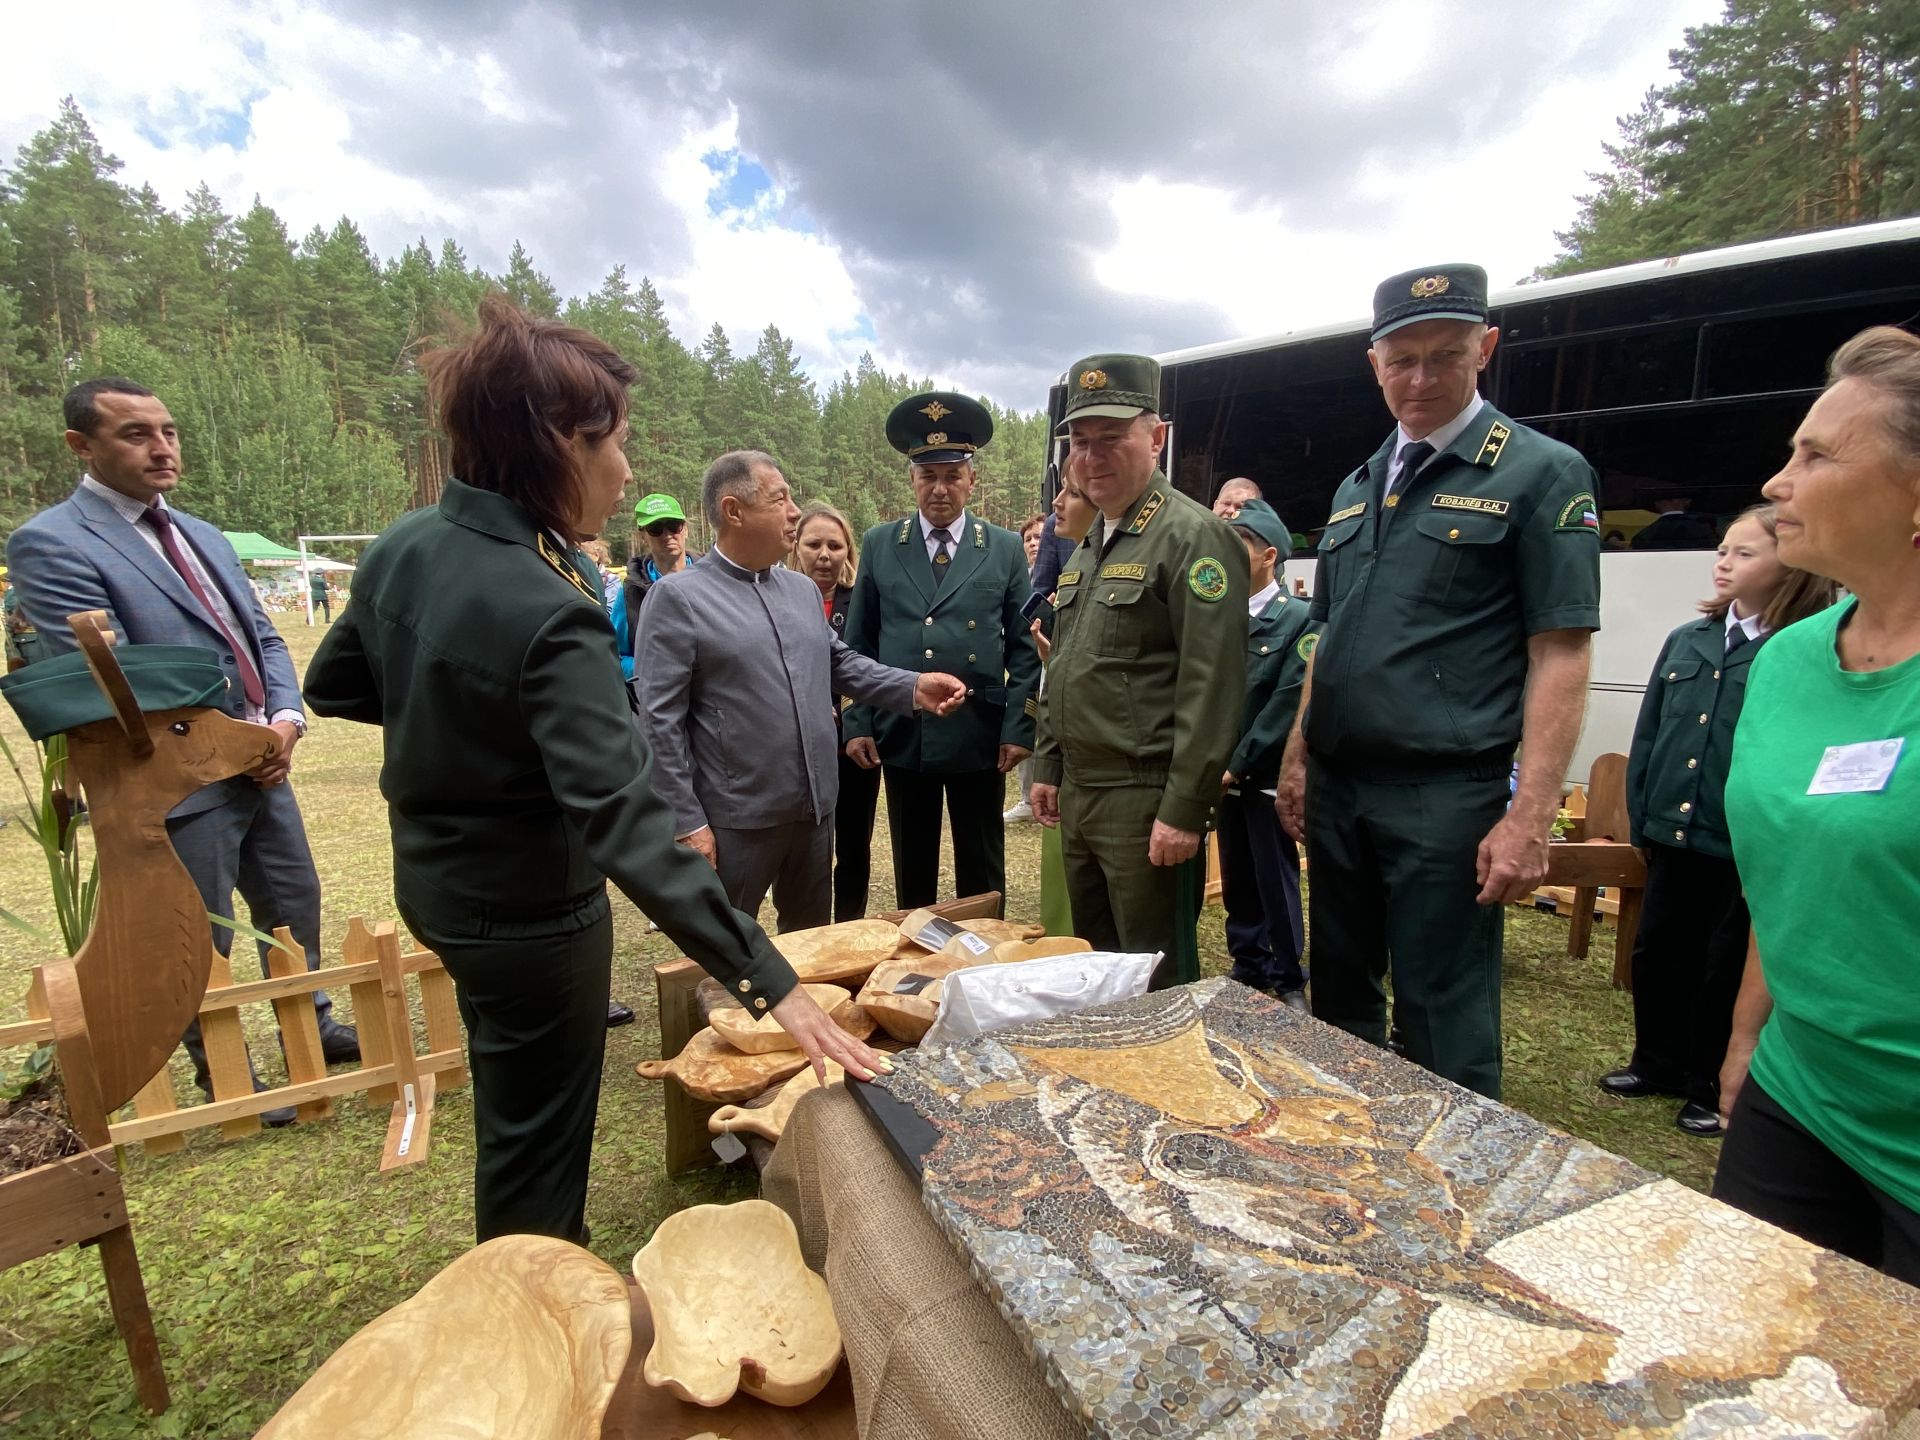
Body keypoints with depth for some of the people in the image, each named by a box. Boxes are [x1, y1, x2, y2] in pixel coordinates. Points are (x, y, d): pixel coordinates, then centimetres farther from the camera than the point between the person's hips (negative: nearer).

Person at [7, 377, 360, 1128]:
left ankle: (310, 1025, 38)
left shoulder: (202, 534, 13)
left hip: (261, 762, 7)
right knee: (200, 942, 8)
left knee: (295, 902, 19)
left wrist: (284, 720, -6)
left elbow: (262, 636, 12)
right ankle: (222, 1077, 27)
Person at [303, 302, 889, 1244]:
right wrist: (771, 987, -39)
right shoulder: (547, 614, -32)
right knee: (537, 1142, 15)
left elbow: (335, 686, 8)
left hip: (438, 879, 9)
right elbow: (627, 829, -39)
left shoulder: (405, 545, -7)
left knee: (512, 1111, 31)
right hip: (530, 912, -9)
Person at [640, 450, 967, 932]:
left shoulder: (803, 589, 10)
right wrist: (686, 822, -15)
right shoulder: (678, 596, -11)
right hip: (735, 818, -6)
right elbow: (660, 721, -13)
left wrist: (914, 687, -1)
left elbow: (839, 662, 15)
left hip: (814, 807, 6)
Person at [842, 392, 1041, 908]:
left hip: (981, 738, -1)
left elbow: (1024, 649, 2)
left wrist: (1018, 729, -6)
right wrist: (858, 724, -1)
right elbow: (858, 645, 6)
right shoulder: (878, 546, 5)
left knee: (982, 876, 12)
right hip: (901, 736, 1)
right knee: (911, 875, 15)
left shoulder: (1006, 549, 3)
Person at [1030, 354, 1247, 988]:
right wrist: (1048, 766, 16)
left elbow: (1212, 688, -18)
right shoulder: (1087, 548, 15)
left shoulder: (1195, 537, -12)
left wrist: (1184, 810, -20)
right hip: (1078, 794, 8)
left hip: (1147, 801, -8)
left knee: (1156, 986, 5)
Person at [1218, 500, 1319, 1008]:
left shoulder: (1299, 620, -8)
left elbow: (1288, 703, -14)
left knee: (1276, 880, 4)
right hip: (1227, 772, 5)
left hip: (1267, 775, -5)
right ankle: (1249, 964, 29)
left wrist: (1238, 765, -15)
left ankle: (1288, 980, 20)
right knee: (1237, 878, 14)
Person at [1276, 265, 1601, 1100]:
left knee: (1444, 1029, 4)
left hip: (1446, 795, -6)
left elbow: (1560, 655, -10)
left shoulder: (1541, 474, -4)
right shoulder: (1356, 488, 14)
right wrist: (1296, 758, 13)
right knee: (1340, 1003, 19)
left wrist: (1530, 816, -17)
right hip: (1336, 788, 6)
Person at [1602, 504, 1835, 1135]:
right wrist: (1641, 818, 8)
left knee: (1731, 967, 9)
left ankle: (1716, 1086, 27)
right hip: (1674, 834, 5)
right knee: (1658, 951, 15)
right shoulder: (1686, 641, 7)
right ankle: (1659, 1062, 34)